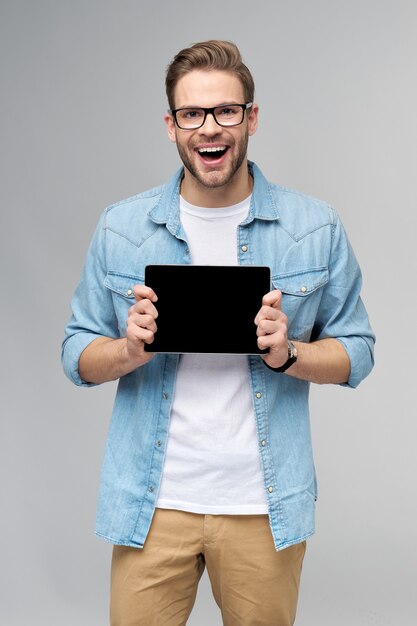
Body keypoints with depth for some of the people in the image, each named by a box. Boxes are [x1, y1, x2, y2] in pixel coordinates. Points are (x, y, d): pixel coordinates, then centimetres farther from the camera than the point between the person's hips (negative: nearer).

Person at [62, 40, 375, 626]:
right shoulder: (120, 227, 1)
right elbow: (78, 355, 5)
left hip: (265, 505, 0)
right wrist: (132, 350, -17)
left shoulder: (316, 227, -1)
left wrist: (287, 353, -17)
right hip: (153, 502, 1)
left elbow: (357, 350, 4)